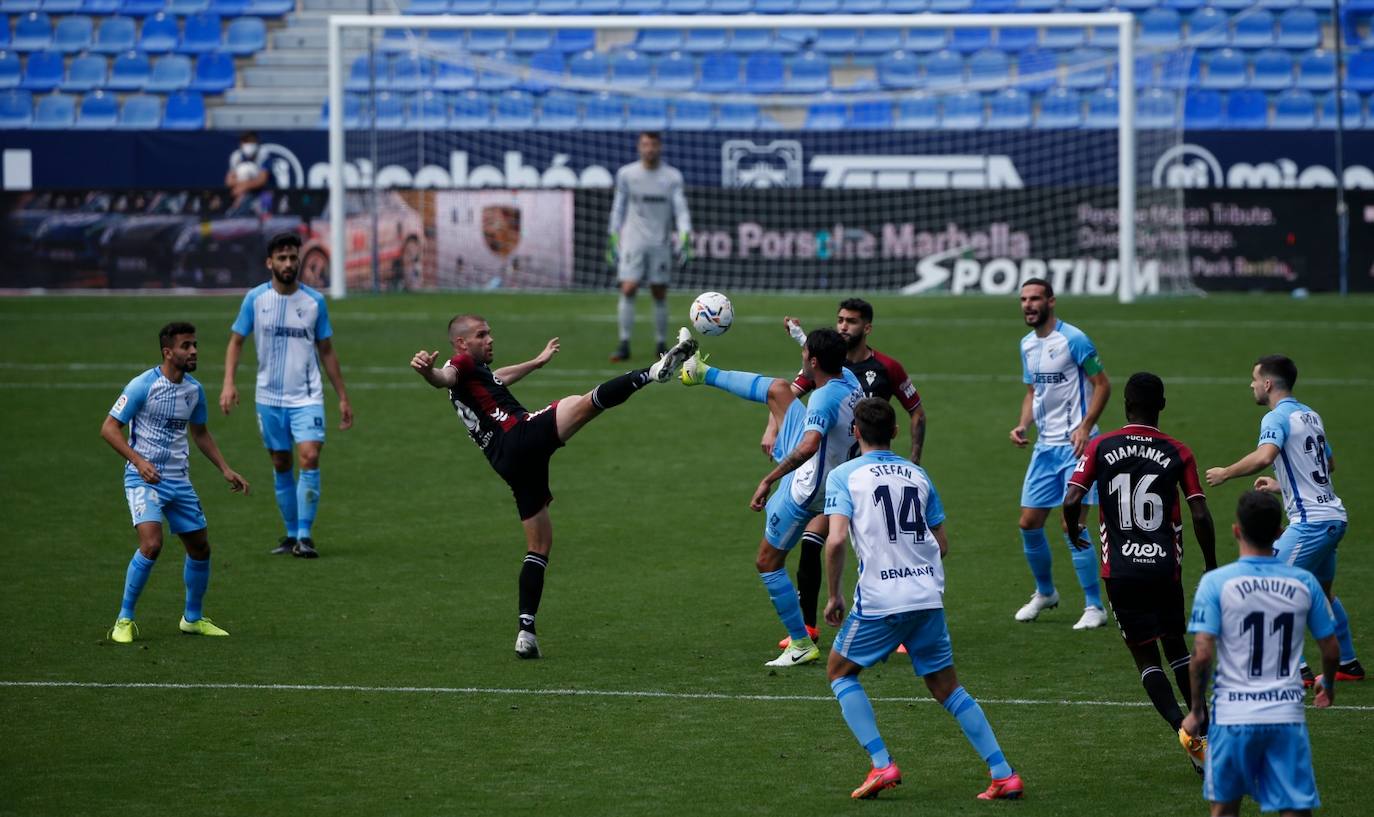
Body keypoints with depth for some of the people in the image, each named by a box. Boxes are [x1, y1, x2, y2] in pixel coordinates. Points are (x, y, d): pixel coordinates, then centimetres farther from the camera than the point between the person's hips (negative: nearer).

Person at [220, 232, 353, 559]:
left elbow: (327, 351, 8)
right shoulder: (255, 298, -1)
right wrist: (228, 383, -9)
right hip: (269, 397, 1)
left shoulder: (315, 301, 0)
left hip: (307, 397, -1)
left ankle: (305, 535, -11)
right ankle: (291, 533, 21)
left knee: (309, 457, -17)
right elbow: (236, 341, 6)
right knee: (281, 465, 8)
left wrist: (343, 398, 9)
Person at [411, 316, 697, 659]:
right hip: (521, 436, -10)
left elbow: (500, 376, 55)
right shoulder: (462, 364, 2)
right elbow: (444, 378, -23)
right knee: (585, 403, -23)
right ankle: (655, 372, -42)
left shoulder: (478, 372, 32)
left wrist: (538, 360, 69)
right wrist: (427, 371, -46)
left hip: (511, 464, 10)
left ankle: (526, 631, 4)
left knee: (539, 549, 11)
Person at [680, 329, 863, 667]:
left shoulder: (825, 399, -36)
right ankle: (706, 374, 39)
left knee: (768, 563, 6)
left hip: (803, 489, -9)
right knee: (777, 388, 16)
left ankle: (802, 645, 14)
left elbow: (808, 447, -52)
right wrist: (801, 334, 28)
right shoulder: (847, 377, -8)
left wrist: (769, 479, -47)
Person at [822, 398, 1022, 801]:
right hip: (928, 597, 4)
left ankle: (882, 764, 1)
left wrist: (833, 595, -2)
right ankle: (1003, 774, 6)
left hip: (879, 601, -4)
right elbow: (942, 543, 16)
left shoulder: (844, 476, -1)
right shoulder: (918, 475, 13)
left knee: (840, 673, 17)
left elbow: (836, 539, -14)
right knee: (946, 687, 15)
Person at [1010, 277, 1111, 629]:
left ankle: (1094, 607, -2)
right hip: (1045, 445, 7)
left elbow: (1102, 384, -10)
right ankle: (1045, 592, 29)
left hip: (1075, 445, -7)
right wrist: (1022, 425, 4)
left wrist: (1085, 427, -21)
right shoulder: (1027, 344, 12)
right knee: (1029, 523, 7)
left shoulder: (1073, 339, -12)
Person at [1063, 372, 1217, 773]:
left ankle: (1185, 731, -14)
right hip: (1165, 567, 1)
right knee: (1175, 647, 21)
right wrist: (1211, 566, 8)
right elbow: (1200, 516, -5)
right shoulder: (1178, 453, 0)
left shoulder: (1101, 447, -1)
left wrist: (1073, 533, 12)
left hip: (1120, 570, -1)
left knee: (1145, 657, 7)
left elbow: (1071, 501, -9)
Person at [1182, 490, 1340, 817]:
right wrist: (1328, 686, 31)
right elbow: (1331, 650, 9)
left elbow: (1202, 654, -12)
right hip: (1287, 714, 1)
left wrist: (1196, 710, 2)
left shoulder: (1216, 582, -7)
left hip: (1233, 715, -1)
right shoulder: (1305, 583, 1)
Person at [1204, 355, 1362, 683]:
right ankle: (1349, 664, 33)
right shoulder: (1310, 415, 16)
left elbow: (1264, 456, -32)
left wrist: (1225, 473, -19)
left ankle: (1297, 670, -9)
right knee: (1322, 594, 25)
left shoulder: (1277, 418, -12)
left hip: (1310, 521, -9)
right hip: (1334, 517, 9)